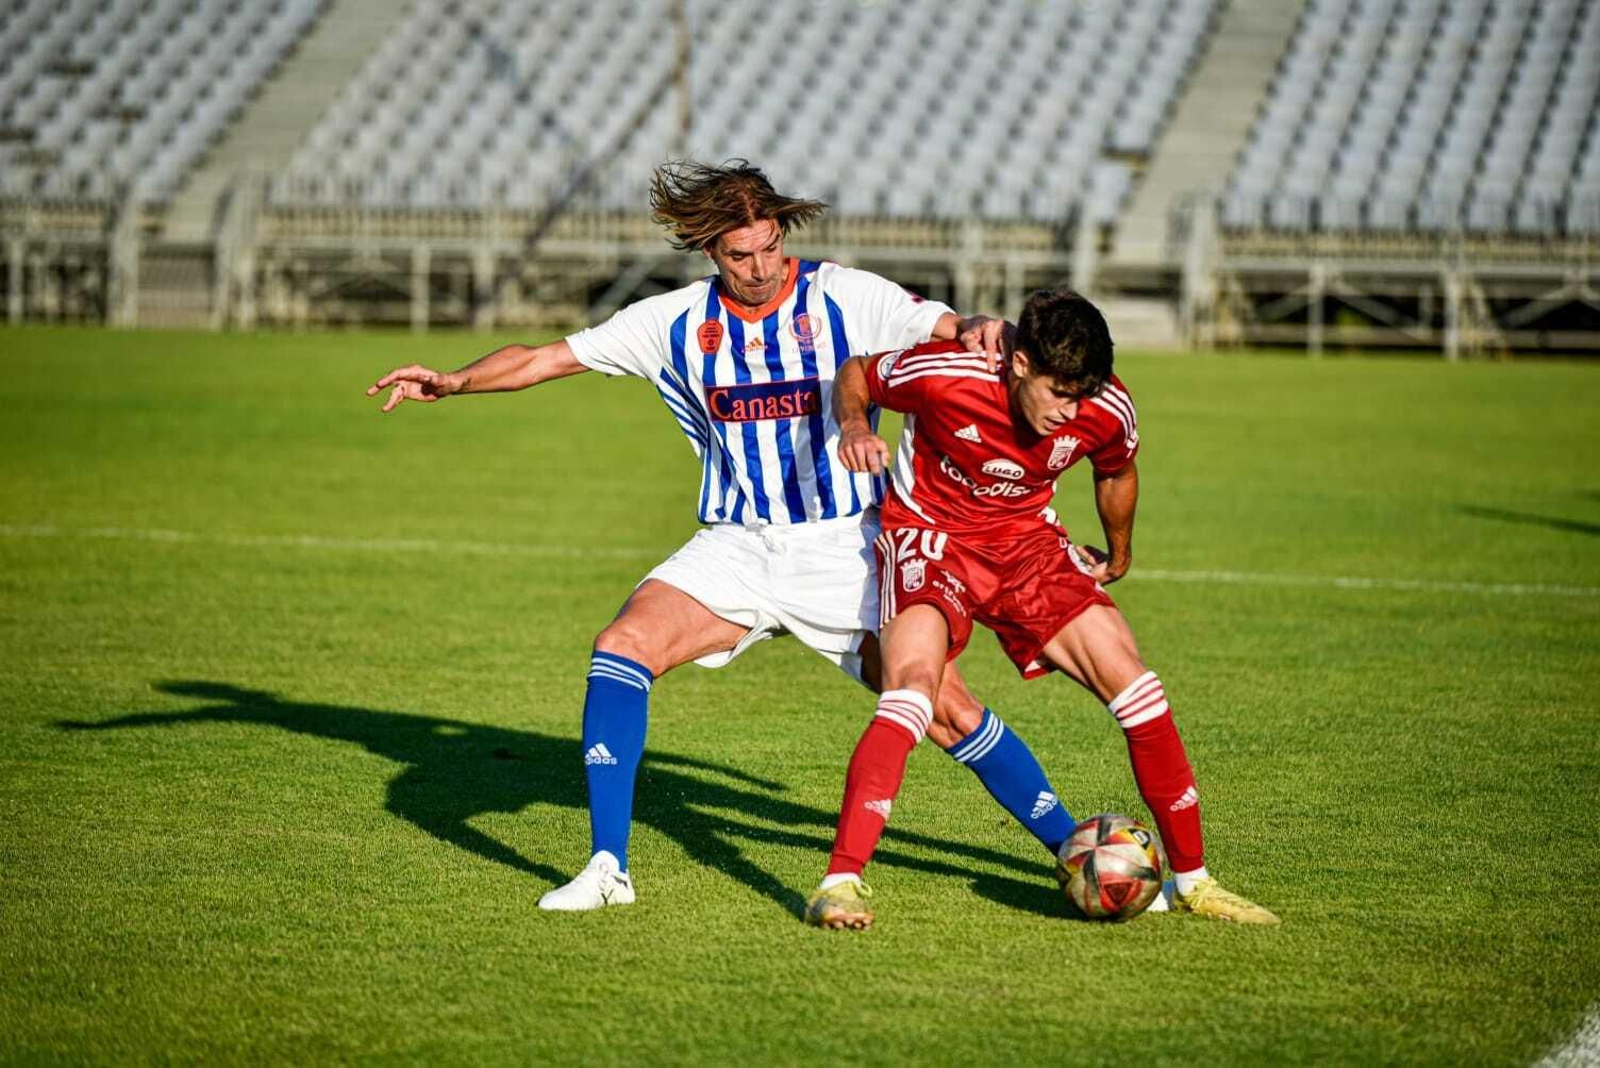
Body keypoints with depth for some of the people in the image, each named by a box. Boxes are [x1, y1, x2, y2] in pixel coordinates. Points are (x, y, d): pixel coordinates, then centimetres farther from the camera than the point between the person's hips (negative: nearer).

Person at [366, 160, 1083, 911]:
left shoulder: (844, 298, -6)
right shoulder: (679, 321, 1)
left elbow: (950, 330, -13)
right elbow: (549, 358, 4)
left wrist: (979, 331, -37)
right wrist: (454, 382, -9)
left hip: (842, 547, -2)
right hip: (737, 545, 2)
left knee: (944, 707, -9)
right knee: (624, 645, -20)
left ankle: (1067, 846, 10)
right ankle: (607, 866, -16)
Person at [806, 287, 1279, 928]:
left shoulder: (1106, 412, -17)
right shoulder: (944, 377, -28)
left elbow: (1116, 473, 9)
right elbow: (854, 375, -6)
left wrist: (1118, 556, 25)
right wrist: (854, 427, -27)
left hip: (1025, 541, 4)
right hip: (930, 535, -4)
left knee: (1132, 682, -8)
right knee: (914, 687, -31)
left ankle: (1191, 880, 7)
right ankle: (841, 882, -29)